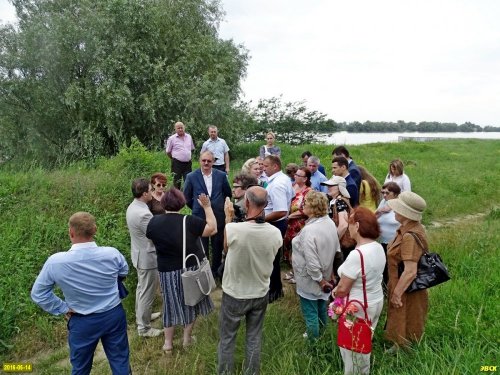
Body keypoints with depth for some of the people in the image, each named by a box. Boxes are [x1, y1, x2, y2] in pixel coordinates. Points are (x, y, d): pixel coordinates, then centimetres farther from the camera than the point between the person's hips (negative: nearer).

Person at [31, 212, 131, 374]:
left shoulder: (55, 262, -22)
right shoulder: (112, 254, -19)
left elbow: (38, 294, -8)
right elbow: (124, 271, 3)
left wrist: (64, 309, -1)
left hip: (82, 322, 0)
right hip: (114, 315, 1)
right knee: (120, 361, 19)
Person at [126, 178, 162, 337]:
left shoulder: (132, 207, 0)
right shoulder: (143, 214, -31)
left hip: (139, 254, 10)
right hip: (148, 258, -10)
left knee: (141, 288, 26)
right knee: (147, 293, 6)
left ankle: (142, 316, 45)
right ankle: (144, 328, 21)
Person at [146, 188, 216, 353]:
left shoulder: (154, 222, -10)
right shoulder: (189, 221, -21)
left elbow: (150, 236, 10)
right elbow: (213, 229, -16)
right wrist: (207, 207, -10)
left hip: (167, 271, 2)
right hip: (192, 269, -2)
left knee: (171, 304, 17)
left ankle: (168, 342, 26)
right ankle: (187, 337, 30)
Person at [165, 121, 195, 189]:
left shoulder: (189, 137, 8)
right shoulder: (172, 138, -4)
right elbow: (168, 152, 3)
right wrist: (174, 158, 12)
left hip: (188, 163, 3)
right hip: (177, 163, -3)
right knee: (177, 183, 4)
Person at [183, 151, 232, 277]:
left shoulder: (221, 175, -3)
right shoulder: (191, 177, -6)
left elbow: (228, 193, 11)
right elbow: (186, 197, 5)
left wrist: (221, 206, 10)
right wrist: (196, 208, 6)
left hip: (218, 217, 1)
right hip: (200, 217, -1)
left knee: (218, 246, 14)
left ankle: (216, 270, 33)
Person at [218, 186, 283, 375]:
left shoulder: (232, 229, -27)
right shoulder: (275, 233, -16)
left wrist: (228, 220, 8)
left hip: (234, 294, -3)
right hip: (261, 293, 3)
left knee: (227, 338, 18)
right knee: (254, 338, 22)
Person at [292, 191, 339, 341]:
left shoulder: (309, 230, -31)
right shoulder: (330, 223, -5)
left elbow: (311, 261, -29)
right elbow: (336, 249, 6)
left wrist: (319, 280, -14)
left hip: (311, 279, -8)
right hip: (325, 274, 8)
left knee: (310, 314, 11)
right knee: (321, 308, 26)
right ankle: (321, 336, 45)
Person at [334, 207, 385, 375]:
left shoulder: (357, 255, -32)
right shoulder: (378, 247, -4)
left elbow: (343, 290, -24)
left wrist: (335, 292, -2)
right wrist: (339, 288, 4)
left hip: (358, 309, -8)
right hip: (376, 302, 8)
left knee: (352, 349, 14)